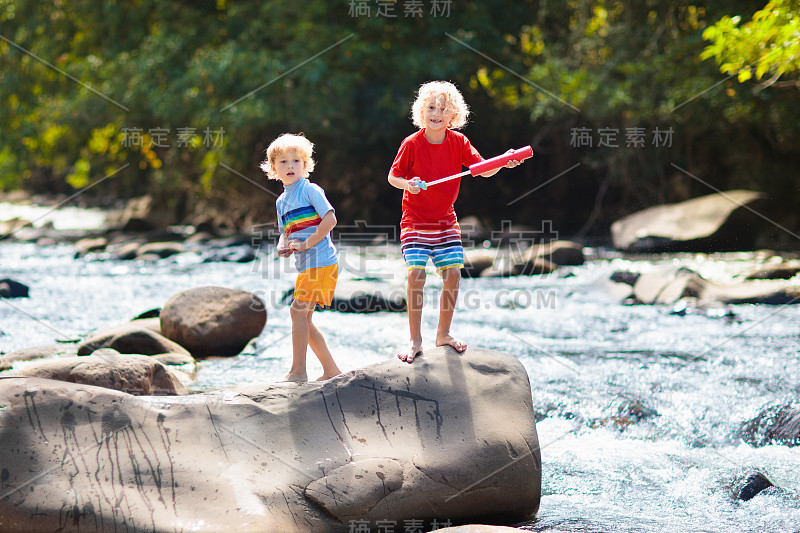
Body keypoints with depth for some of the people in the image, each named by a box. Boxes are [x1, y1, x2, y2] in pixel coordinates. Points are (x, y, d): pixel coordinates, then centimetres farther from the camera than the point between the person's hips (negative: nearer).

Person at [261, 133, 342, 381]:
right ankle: (331, 370, 18)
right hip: (306, 265, 9)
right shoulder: (282, 201, 17)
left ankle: (298, 370, -8)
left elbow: (330, 219, -17)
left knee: (298, 310, -12)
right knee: (304, 317, 9)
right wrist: (283, 247, -1)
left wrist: (307, 243, -18)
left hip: (320, 261, -9)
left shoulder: (310, 190, -8)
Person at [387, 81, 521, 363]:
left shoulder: (458, 142, -2)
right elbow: (393, 176, -3)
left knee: (452, 273, -3)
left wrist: (503, 163, -20)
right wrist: (407, 184, -25)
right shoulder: (411, 143, -11)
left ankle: (443, 334, 15)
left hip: (446, 221, 4)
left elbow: (482, 169, -1)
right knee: (416, 274, -15)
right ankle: (415, 340, -5)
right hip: (416, 220, -4)